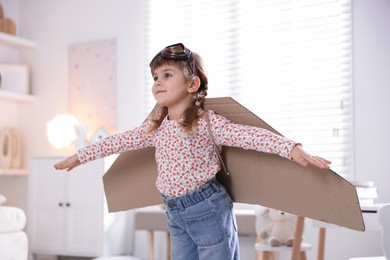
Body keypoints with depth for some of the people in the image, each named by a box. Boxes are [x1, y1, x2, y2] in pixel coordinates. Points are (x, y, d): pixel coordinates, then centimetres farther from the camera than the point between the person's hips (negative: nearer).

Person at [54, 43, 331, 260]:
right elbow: (120, 141, 15)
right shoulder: (155, 127, 7)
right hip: (176, 213, 7)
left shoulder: (206, 122, -14)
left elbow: (249, 135, -24)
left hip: (208, 207, -6)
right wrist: (80, 156, 19)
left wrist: (292, 148, -36)